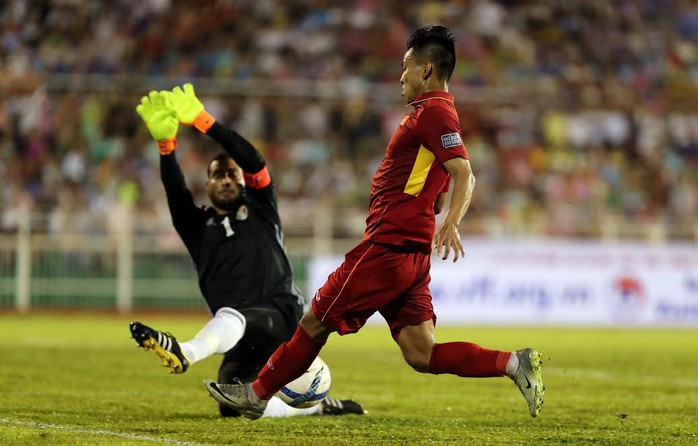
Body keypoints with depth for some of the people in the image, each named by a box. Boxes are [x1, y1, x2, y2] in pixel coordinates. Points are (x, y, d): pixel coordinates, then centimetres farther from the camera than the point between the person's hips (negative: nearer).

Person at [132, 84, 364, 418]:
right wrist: (165, 143, -19)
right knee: (234, 409, -6)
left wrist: (203, 122, -12)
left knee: (232, 316, -37)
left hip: (281, 317, -6)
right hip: (244, 340, 6)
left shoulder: (260, 209, 13)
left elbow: (253, 160, -3)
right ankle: (319, 407, 16)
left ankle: (185, 353, -70)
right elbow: (175, 190, -1)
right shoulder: (198, 227, 18)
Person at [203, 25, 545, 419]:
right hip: (412, 253, 10)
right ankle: (515, 364, -9)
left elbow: (464, 174, -24)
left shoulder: (433, 112, -11)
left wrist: (449, 224, -37)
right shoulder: (437, 113, 20)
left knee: (315, 321, 4)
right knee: (422, 355, 1)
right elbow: (440, 192, 27)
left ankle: (258, 394, 15)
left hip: (388, 249, -10)